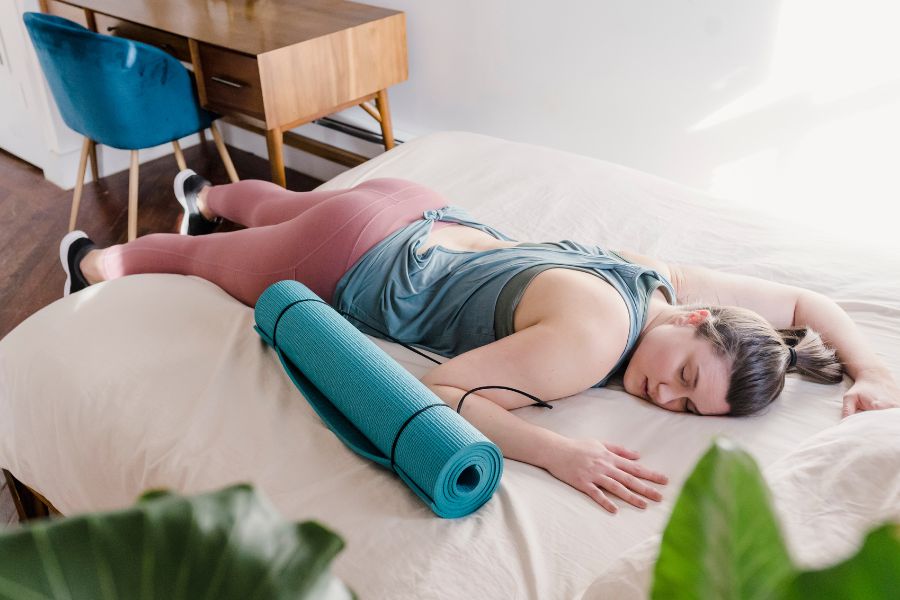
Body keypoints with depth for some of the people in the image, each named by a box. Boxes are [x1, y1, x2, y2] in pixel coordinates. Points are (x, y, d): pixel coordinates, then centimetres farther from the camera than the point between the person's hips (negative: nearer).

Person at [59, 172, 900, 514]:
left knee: (281, 208, 37)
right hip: (353, 264, -6)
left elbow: (808, 298, -1)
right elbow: (440, 388, -38)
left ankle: (208, 194, 68)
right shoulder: (592, 339, -38)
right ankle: (105, 260, 53)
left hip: (426, 217, 6)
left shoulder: (672, 280, -15)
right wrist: (557, 452, -48)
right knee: (210, 260, 24)